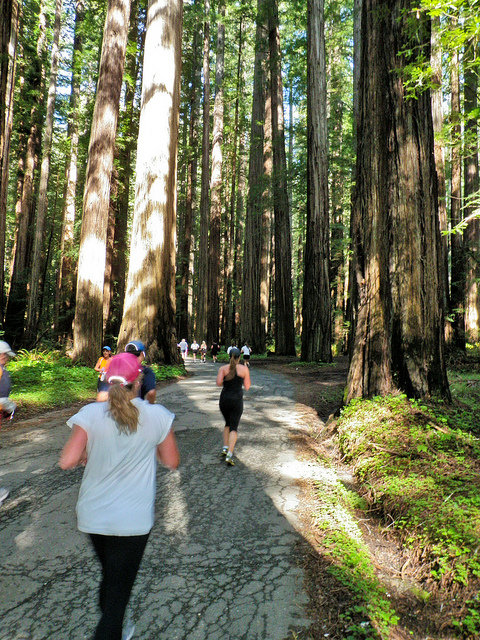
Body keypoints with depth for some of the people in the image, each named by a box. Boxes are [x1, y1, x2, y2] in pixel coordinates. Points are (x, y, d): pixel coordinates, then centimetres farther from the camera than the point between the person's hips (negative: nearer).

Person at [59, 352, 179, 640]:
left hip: (93, 516, 4)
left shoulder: (91, 414, -12)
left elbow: (67, 461, -17)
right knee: (120, 588, 12)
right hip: (133, 519, -3)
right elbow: (172, 461, -5)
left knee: (110, 576, 28)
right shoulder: (157, 416, -13)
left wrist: (88, 453, 2)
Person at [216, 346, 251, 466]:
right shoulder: (244, 369, -1)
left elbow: (218, 383, -12)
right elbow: (247, 387, 1)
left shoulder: (223, 368, 1)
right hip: (237, 400, -2)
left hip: (224, 399, 2)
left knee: (228, 423, 25)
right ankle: (229, 455, -13)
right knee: (234, 427, 0)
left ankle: (225, 447, 16)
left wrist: (225, 383, 9)